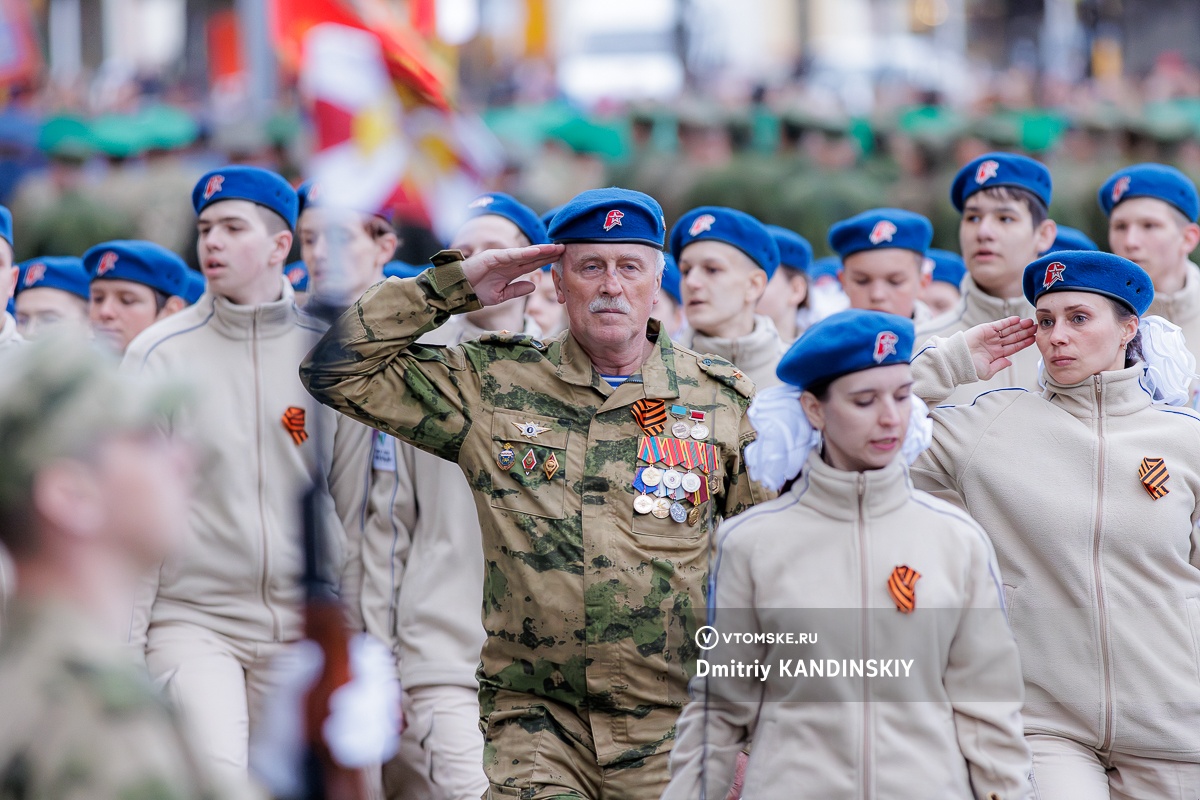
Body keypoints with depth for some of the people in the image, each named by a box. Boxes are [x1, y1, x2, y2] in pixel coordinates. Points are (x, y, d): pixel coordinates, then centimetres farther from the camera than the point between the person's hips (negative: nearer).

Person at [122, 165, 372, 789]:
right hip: (191, 617, -2)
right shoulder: (158, 355, 0)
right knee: (215, 775, -21)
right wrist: (122, 645, -5)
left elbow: (357, 512, 7)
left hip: (303, 626, 2)